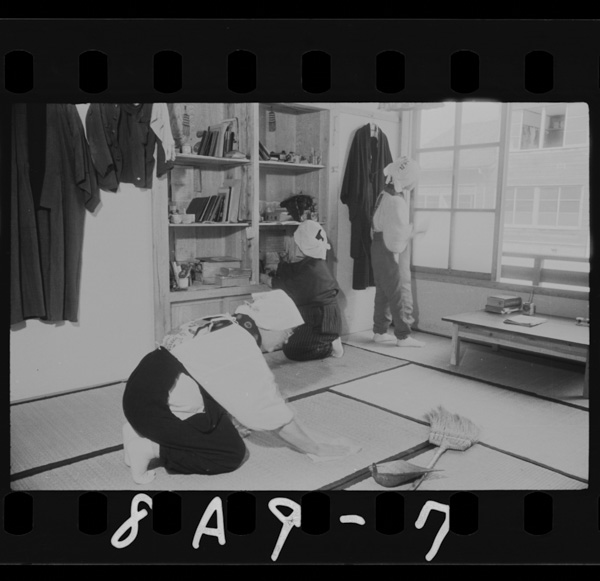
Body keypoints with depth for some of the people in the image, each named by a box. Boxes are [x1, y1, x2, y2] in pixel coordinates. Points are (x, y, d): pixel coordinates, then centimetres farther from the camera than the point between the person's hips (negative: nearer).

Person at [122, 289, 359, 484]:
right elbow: (275, 415, -11)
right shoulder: (242, 351, -19)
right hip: (154, 404, -9)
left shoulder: (229, 327, 7)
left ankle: (146, 433, 12)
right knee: (233, 454, 1)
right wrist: (318, 449, 1)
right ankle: (151, 448, -3)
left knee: (224, 429, 18)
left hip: (148, 387, 9)